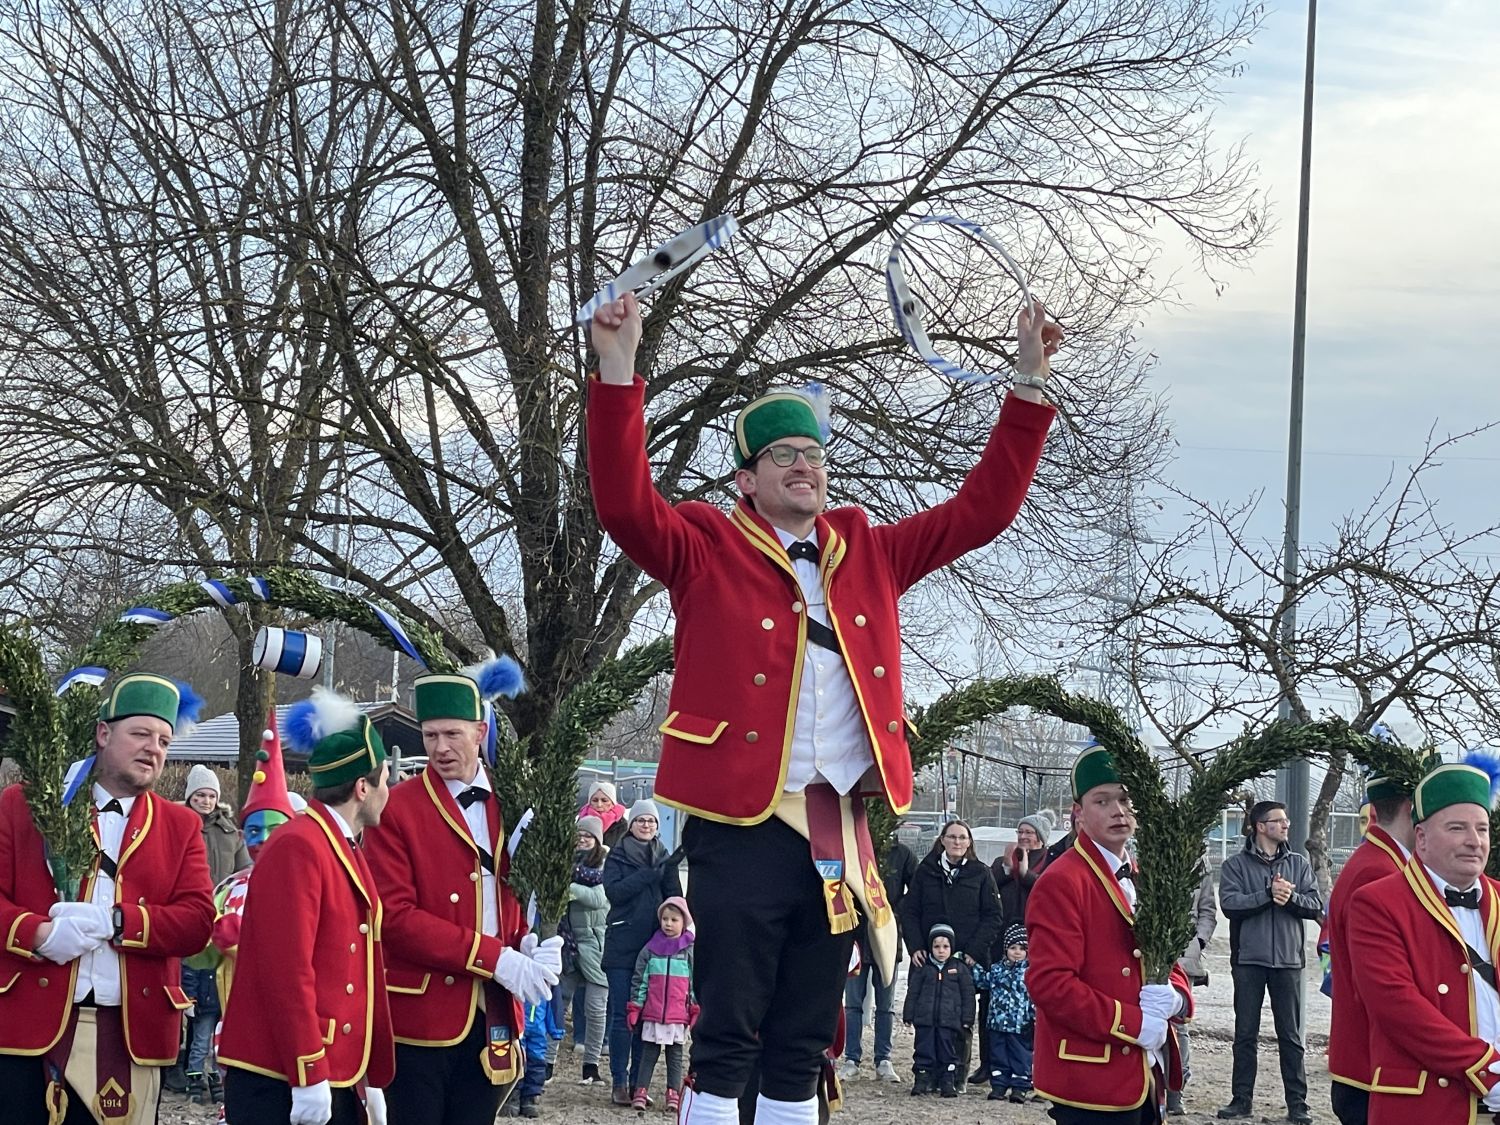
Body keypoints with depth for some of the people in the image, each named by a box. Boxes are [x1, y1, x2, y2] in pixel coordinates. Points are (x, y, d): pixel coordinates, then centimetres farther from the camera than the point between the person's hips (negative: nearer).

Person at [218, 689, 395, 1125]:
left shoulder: (348, 852, 16)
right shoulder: (298, 848, -15)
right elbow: (287, 971, -21)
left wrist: (373, 1079, 21)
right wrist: (308, 1077, -22)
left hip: (337, 1078, 10)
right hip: (281, 1085, -10)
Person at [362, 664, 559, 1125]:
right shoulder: (396, 810, -6)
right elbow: (395, 916, -13)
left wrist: (536, 946, -7)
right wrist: (496, 957, -18)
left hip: (494, 1018, 5)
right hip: (421, 1015, -4)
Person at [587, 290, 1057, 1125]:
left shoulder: (867, 555, 16)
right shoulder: (708, 550, 3)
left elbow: (981, 512, 16)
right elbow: (625, 504, -13)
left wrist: (1029, 385, 10)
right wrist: (619, 371, -23)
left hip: (840, 833, 5)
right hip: (743, 826, -5)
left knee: (804, 1046, 10)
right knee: (728, 1037, -3)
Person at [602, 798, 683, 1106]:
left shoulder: (664, 859, 12)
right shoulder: (617, 857, 4)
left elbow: (675, 899, 9)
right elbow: (614, 891, -12)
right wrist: (652, 873, -18)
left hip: (653, 947, 3)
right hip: (622, 946, -3)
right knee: (622, 1015, -5)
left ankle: (638, 1081, 8)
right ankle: (619, 1081, -1)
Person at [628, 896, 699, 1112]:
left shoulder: (690, 951, 2)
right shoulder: (650, 949, 4)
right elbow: (639, 979, 6)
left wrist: (696, 1010, 0)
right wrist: (634, 1007, 2)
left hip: (678, 1015, -1)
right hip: (652, 1013, 1)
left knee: (675, 1056, 6)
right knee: (649, 1054, 4)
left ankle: (674, 1095, 9)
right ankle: (640, 1093, 3)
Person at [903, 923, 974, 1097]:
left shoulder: (960, 968, 3)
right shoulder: (922, 967, 4)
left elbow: (968, 995, 5)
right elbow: (912, 992, 8)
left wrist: (967, 1019, 1)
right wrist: (908, 1015, 4)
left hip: (949, 1020, -1)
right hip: (925, 1018, 1)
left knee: (948, 1051, 3)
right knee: (924, 1050, 2)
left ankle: (948, 1082, 9)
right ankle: (921, 1079, 9)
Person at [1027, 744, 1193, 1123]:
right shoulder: (1061, 883, -13)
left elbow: (1167, 961, 21)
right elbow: (1050, 982, -20)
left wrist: (1173, 996, -4)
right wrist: (1133, 1024, -19)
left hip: (1144, 1077, 9)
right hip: (1091, 1082, -9)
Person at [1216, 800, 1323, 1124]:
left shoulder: (1299, 864, 11)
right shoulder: (1235, 865, 3)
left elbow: (1316, 906, 2)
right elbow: (1230, 903, -11)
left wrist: (1291, 897, -16)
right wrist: (1269, 894, -18)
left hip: (1288, 959, 1)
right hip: (1248, 959, -1)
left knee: (1290, 1035, 3)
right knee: (1245, 1033, 4)